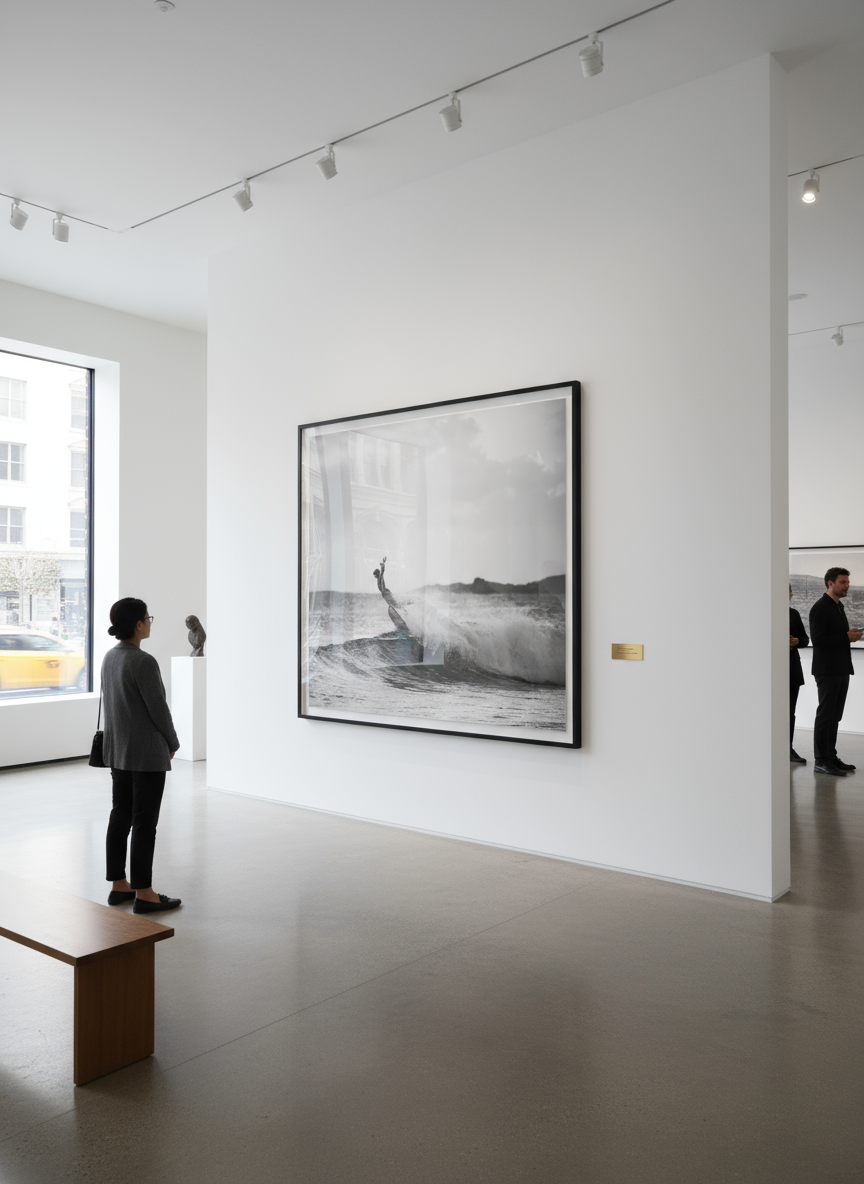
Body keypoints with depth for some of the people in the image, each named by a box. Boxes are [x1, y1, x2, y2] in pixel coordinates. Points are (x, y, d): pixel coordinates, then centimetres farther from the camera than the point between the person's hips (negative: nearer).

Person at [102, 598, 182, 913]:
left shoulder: (110, 657, 5)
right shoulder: (144, 662, -22)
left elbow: (112, 703, 12)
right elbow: (158, 709, -18)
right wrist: (173, 744, -2)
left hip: (118, 750, 9)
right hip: (147, 754, -9)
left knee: (120, 816, 14)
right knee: (144, 822, -1)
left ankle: (118, 885, 24)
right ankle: (144, 894, 7)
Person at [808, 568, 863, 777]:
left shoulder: (838, 606, 17)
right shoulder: (820, 608, -13)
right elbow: (817, 640, -20)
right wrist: (847, 637, -19)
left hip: (841, 669, 9)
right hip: (827, 671, -9)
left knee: (834, 716, 12)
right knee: (825, 716, -4)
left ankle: (831, 757, 19)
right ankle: (821, 761, 1)